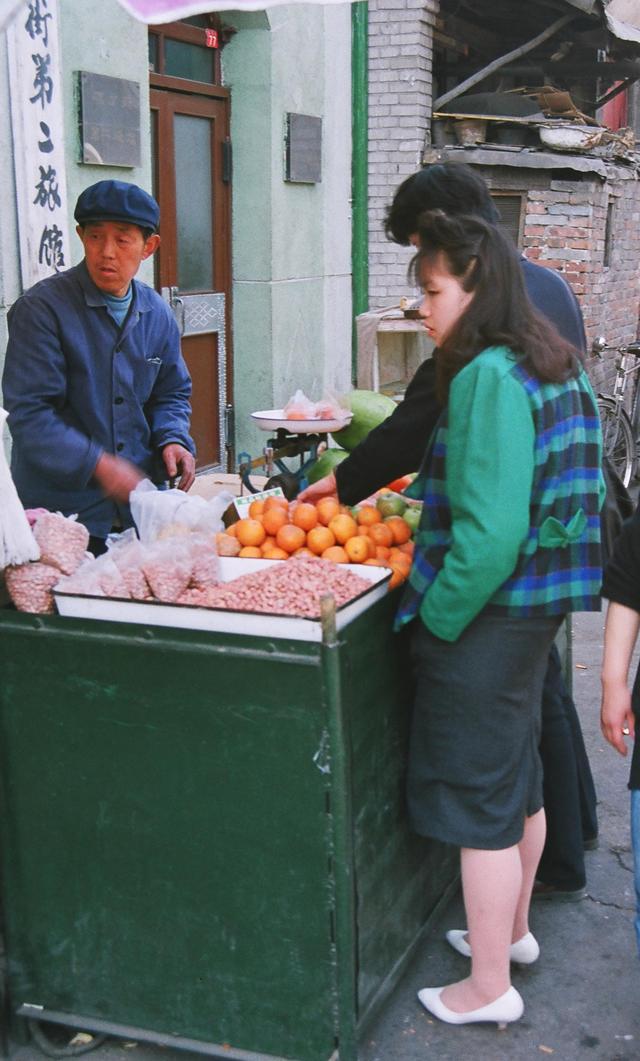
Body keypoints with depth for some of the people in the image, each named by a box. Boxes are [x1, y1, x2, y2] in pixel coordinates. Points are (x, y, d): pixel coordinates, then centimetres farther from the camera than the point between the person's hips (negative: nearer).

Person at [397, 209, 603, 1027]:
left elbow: (489, 530, -26)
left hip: (488, 613, -10)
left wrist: (438, 617, -15)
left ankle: (489, 988, 18)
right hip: (535, 605, 10)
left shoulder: (488, 377, -21)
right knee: (517, 778, 23)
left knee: (479, 796, 3)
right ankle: (512, 929, 42)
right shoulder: (556, 367, 9)